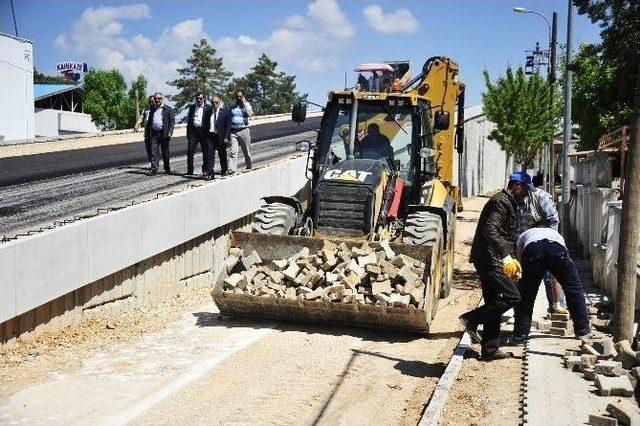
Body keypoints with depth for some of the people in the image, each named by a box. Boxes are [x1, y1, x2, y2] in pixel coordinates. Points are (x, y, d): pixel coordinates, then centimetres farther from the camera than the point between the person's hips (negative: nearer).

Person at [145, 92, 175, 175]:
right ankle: (154, 169, -9)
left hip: (164, 133, -3)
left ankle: (167, 168, 21)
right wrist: (147, 132, 11)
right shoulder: (152, 109, 17)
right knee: (154, 152, -6)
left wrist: (170, 132, -13)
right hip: (153, 133, 3)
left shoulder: (168, 109, 2)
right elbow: (149, 121, 20)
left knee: (165, 152, 7)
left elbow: (172, 121, -3)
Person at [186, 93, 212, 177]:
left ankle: (206, 170, 11)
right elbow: (189, 120, 15)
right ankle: (189, 171, 5)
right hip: (193, 130, 3)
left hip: (203, 131, -2)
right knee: (190, 152, -1)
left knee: (206, 152, 1)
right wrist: (188, 132, 8)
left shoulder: (208, 108, 3)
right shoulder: (192, 107, 13)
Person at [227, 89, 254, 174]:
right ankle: (231, 169, -15)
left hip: (244, 130, -1)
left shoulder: (247, 105, 4)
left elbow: (250, 114, -17)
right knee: (233, 151, -10)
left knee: (246, 150, 10)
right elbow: (228, 119, 16)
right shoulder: (231, 106, 10)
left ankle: (249, 164, 32)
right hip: (233, 131, 1)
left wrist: (244, 103, -13)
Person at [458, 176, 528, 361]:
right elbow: (490, 231, -26)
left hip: (489, 260, 11)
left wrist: (512, 260, 26)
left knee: (494, 304, 10)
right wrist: (506, 257, -30)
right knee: (512, 296, -14)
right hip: (489, 259, -11)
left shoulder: (508, 203, 22)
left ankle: (490, 349, 14)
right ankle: (472, 319, -9)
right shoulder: (501, 202, -12)